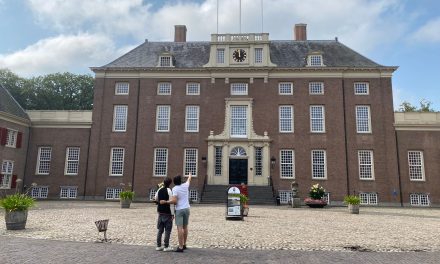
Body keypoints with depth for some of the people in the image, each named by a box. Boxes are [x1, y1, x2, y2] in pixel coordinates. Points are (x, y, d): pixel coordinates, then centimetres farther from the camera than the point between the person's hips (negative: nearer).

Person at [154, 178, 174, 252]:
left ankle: (159, 246, 18)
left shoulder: (159, 190, 4)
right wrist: (172, 214, -11)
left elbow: (156, 199, 17)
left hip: (160, 212, 6)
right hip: (167, 213, -6)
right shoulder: (169, 191, -14)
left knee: (160, 230, 13)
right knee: (167, 230, 1)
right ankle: (166, 246, 4)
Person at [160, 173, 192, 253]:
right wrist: (190, 176, 47)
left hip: (179, 210, -6)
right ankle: (184, 244, 26)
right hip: (186, 209, 6)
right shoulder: (185, 186, 4)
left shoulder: (175, 189, -12)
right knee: (185, 227, 16)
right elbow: (189, 180, 27)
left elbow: (174, 200, -21)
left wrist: (165, 202, -15)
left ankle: (180, 247, -11)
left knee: (180, 228, -8)